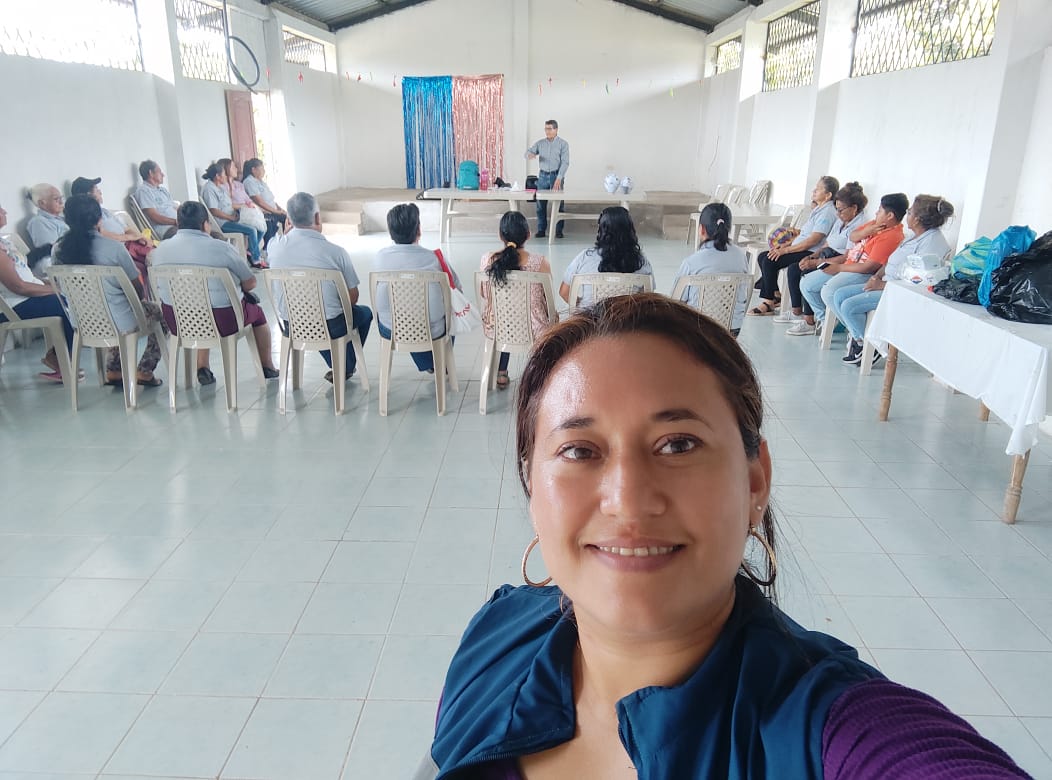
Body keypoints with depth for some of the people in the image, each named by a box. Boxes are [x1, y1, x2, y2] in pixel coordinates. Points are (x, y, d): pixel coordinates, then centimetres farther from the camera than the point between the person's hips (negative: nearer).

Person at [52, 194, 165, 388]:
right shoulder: (114, 248, -19)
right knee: (160, 312, 22)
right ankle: (144, 371, 18)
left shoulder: (59, 250, -5)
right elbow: (137, 289, -9)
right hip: (119, 323, -6)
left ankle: (113, 370, 29)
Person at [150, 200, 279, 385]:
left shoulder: (159, 250, -1)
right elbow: (250, 283, -6)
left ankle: (202, 369, 33)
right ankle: (268, 368, 39)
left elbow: (163, 286, 14)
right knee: (257, 311, 25)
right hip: (222, 322, -4)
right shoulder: (222, 248, -14)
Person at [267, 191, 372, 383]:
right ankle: (345, 368, 33)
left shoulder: (275, 247, -10)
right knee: (365, 313, 28)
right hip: (330, 327, -4)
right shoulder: (335, 252, -19)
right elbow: (353, 297, -9)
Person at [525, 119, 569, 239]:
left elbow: (565, 162, -8)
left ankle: (558, 230, 4)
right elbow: (528, 152, 8)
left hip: (556, 175, -3)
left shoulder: (563, 143, -2)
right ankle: (541, 230, 8)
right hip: (543, 176, 3)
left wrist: (559, 178, -19)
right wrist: (530, 155, -19)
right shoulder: (540, 143, 9)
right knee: (540, 204, 1)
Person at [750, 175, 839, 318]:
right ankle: (770, 297, -2)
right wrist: (784, 245, 8)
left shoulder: (827, 213, -14)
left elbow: (812, 241, -21)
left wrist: (786, 250, -19)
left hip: (810, 253, -10)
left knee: (769, 262, -21)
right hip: (800, 249, 10)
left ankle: (771, 300, -6)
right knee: (763, 257, -1)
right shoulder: (818, 209, 18)